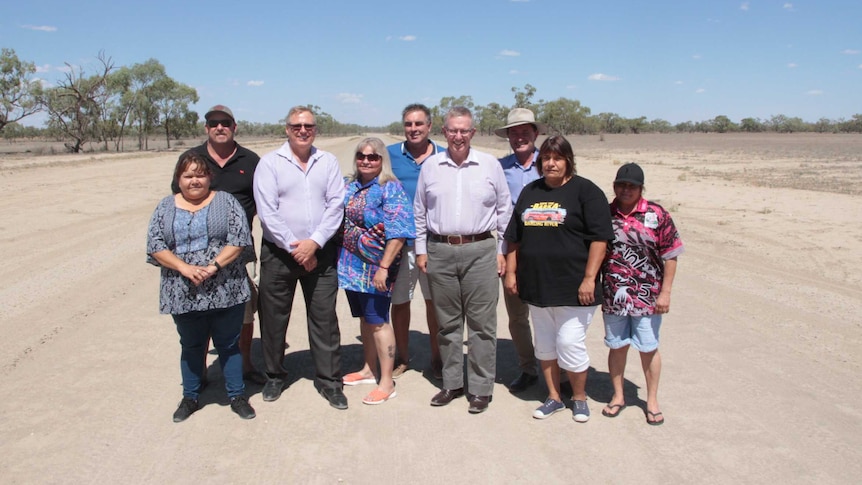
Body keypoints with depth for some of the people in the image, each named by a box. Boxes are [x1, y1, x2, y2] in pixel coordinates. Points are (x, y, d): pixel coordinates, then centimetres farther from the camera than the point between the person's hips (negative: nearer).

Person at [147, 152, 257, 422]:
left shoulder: (225, 201, 1)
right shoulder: (166, 207, 7)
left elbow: (239, 239, -8)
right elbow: (154, 245, 0)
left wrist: (213, 266, -18)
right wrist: (184, 268, -14)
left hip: (225, 292, -2)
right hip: (184, 295, 2)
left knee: (229, 345, 8)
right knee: (191, 347, 15)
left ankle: (237, 396, 22)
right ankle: (190, 398, 30)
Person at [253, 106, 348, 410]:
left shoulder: (328, 162, 6)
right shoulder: (270, 163, 0)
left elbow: (336, 205, -2)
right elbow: (267, 211, -8)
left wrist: (313, 242, -13)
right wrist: (294, 248, -13)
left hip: (320, 253, 1)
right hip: (278, 253, -1)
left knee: (324, 318, 5)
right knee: (273, 318, 9)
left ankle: (329, 380, 17)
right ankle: (274, 376, 28)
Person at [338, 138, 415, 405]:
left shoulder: (390, 189, -12)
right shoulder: (350, 186, 9)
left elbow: (397, 233, -18)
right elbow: (340, 221, 19)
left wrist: (383, 267, -21)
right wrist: (341, 259, 13)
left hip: (375, 266, -6)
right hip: (352, 264, 7)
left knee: (377, 321, -2)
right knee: (364, 318, 16)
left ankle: (387, 382, 8)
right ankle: (369, 370, 32)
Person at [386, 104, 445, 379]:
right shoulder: (390, 155, 4)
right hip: (399, 240, 0)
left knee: (435, 301, 8)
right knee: (399, 301, 9)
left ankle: (436, 358, 25)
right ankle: (402, 357, 27)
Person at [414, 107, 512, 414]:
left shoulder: (490, 165, 2)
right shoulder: (430, 166, 7)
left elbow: (504, 210, 7)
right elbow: (419, 211, 13)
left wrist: (502, 251, 3)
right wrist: (421, 249, 9)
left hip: (480, 251, -2)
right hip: (439, 252, 2)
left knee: (482, 323, 1)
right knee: (447, 323, 11)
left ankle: (481, 388, 13)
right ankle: (452, 383, 25)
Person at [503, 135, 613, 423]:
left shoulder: (585, 191, -5)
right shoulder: (530, 192, 13)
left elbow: (599, 237, -10)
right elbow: (515, 237, 17)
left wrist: (589, 278, -15)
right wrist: (511, 271, 12)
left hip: (573, 288, -6)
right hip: (536, 285, 6)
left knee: (570, 345, -2)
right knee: (545, 345, 14)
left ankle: (579, 398, 21)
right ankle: (554, 398, 29)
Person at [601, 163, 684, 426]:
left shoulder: (657, 215, -5)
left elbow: (669, 256, -3)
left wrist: (665, 293, -7)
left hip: (647, 297, -2)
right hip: (613, 297, 2)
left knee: (649, 348, 9)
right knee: (617, 346, 13)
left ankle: (652, 400, 26)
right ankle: (618, 396, 30)